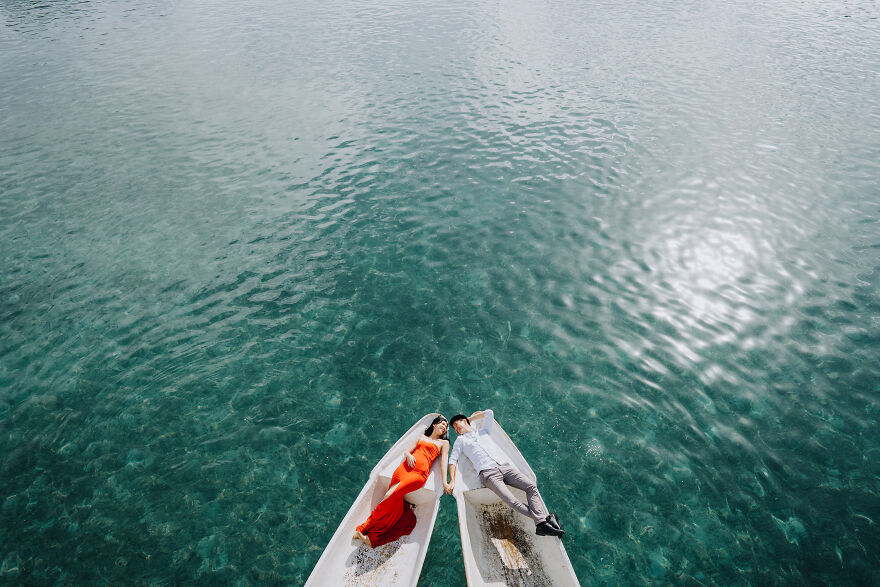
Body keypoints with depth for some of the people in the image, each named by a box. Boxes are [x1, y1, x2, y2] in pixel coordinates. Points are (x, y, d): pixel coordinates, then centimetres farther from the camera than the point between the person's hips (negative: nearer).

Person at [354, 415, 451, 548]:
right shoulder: (422, 437, 29)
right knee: (396, 500, -19)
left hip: (420, 472, -3)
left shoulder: (443, 443, 21)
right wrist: (409, 455, -2)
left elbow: (444, 461, 7)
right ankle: (373, 538, -20)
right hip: (406, 466, 3)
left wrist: (444, 481, -6)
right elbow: (406, 451, 22)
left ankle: (368, 528, -16)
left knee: (393, 494, -23)